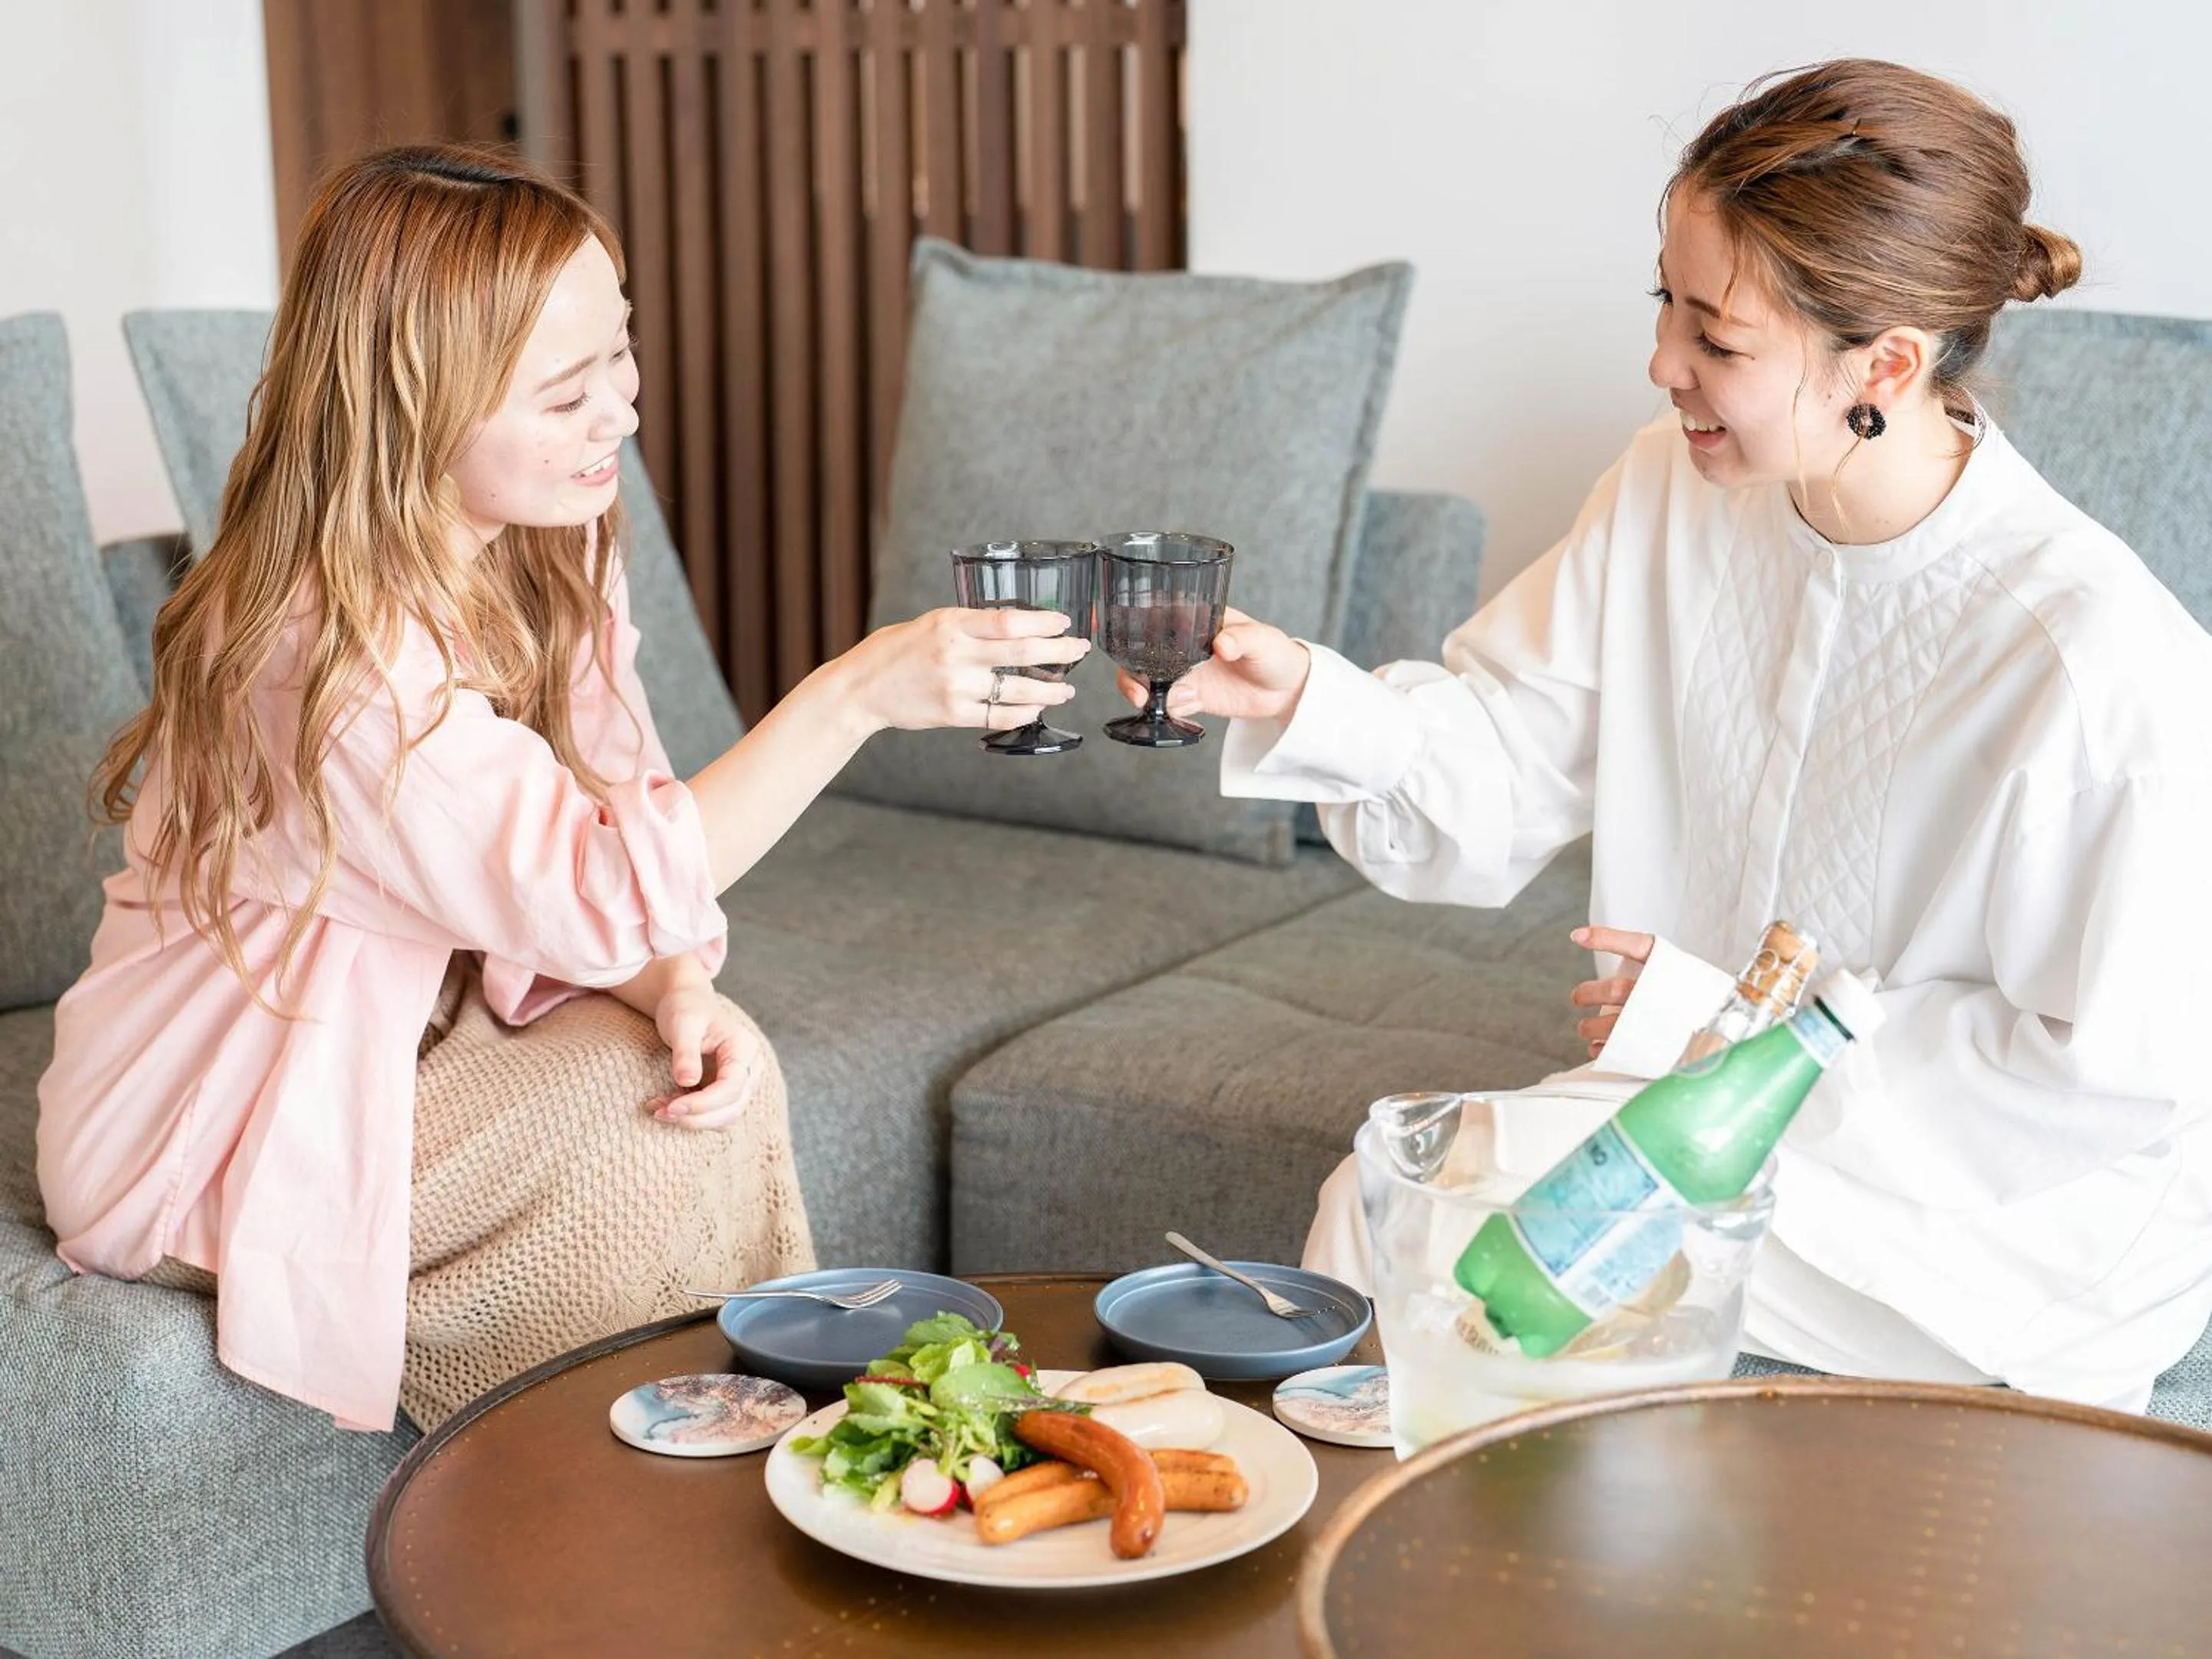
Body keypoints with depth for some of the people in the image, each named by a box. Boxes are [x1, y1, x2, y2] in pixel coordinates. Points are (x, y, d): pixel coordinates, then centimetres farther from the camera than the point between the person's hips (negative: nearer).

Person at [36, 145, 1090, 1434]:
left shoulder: (552, 553, -4)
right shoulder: (328, 649, -31)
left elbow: (606, 826, -2)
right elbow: (602, 893, -35)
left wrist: (679, 990, -24)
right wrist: (859, 690, -39)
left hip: (402, 1044, 7)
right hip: (217, 1144, -7)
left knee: (712, 1079, -18)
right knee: (643, 1134, -24)